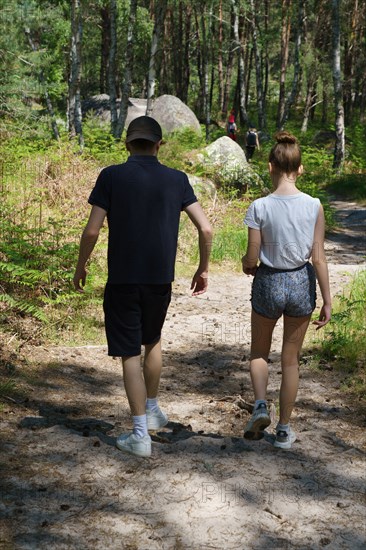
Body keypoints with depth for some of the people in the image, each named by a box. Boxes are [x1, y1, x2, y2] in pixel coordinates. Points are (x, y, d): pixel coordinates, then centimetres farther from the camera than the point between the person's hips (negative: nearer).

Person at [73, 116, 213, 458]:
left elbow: (92, 230, -9)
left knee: (130, 354, 3)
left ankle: (140, 435, 5)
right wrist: (203, 269, 12)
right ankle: (152, 411, 37)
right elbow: (206, 229, -2)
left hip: (122, 279, -3)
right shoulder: (176, 180, 1)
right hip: (161, 279, 3)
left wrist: (80, 267, 7)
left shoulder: (112, 176, -5)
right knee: (152, 341, 25)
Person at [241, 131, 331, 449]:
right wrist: (327, 300, -2)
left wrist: (247, 267, 12)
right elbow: (318, 258, -9)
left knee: (259, 352, 23)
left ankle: (260, 405, -1)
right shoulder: (314, 206, -10)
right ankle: (284, 429, 23)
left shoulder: (260, 207, -14)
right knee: (291, 359, 16)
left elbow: (251, 259, -11)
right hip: (301, 284, 1)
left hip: (268, 283, -1)